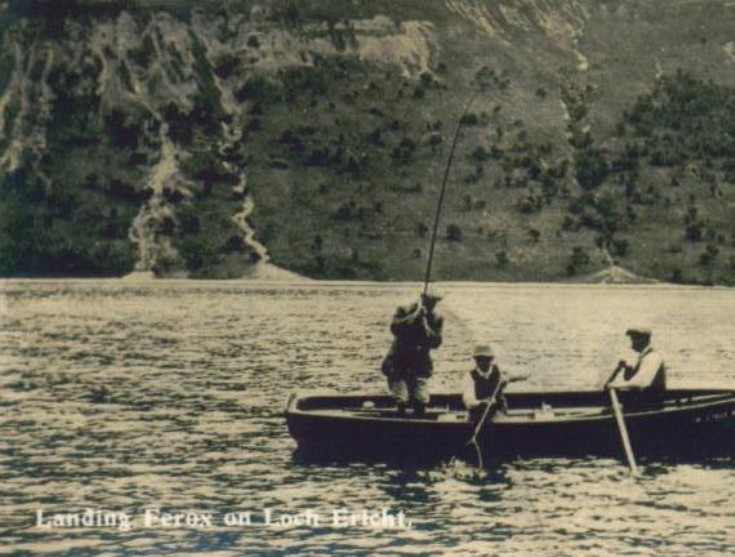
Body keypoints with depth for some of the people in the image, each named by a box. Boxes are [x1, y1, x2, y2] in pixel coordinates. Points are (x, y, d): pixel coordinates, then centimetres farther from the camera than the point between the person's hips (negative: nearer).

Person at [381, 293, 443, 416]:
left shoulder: (436, 320, 3)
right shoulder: (403, 311, -3)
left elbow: (436, 343, -8)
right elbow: (395, 328, -22)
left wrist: (425, 326, -20)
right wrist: (415, 316, -23)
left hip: (420, 366, 2)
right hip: (399, 364, -2)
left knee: (421, 403, -7)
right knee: (401, 402, -13)